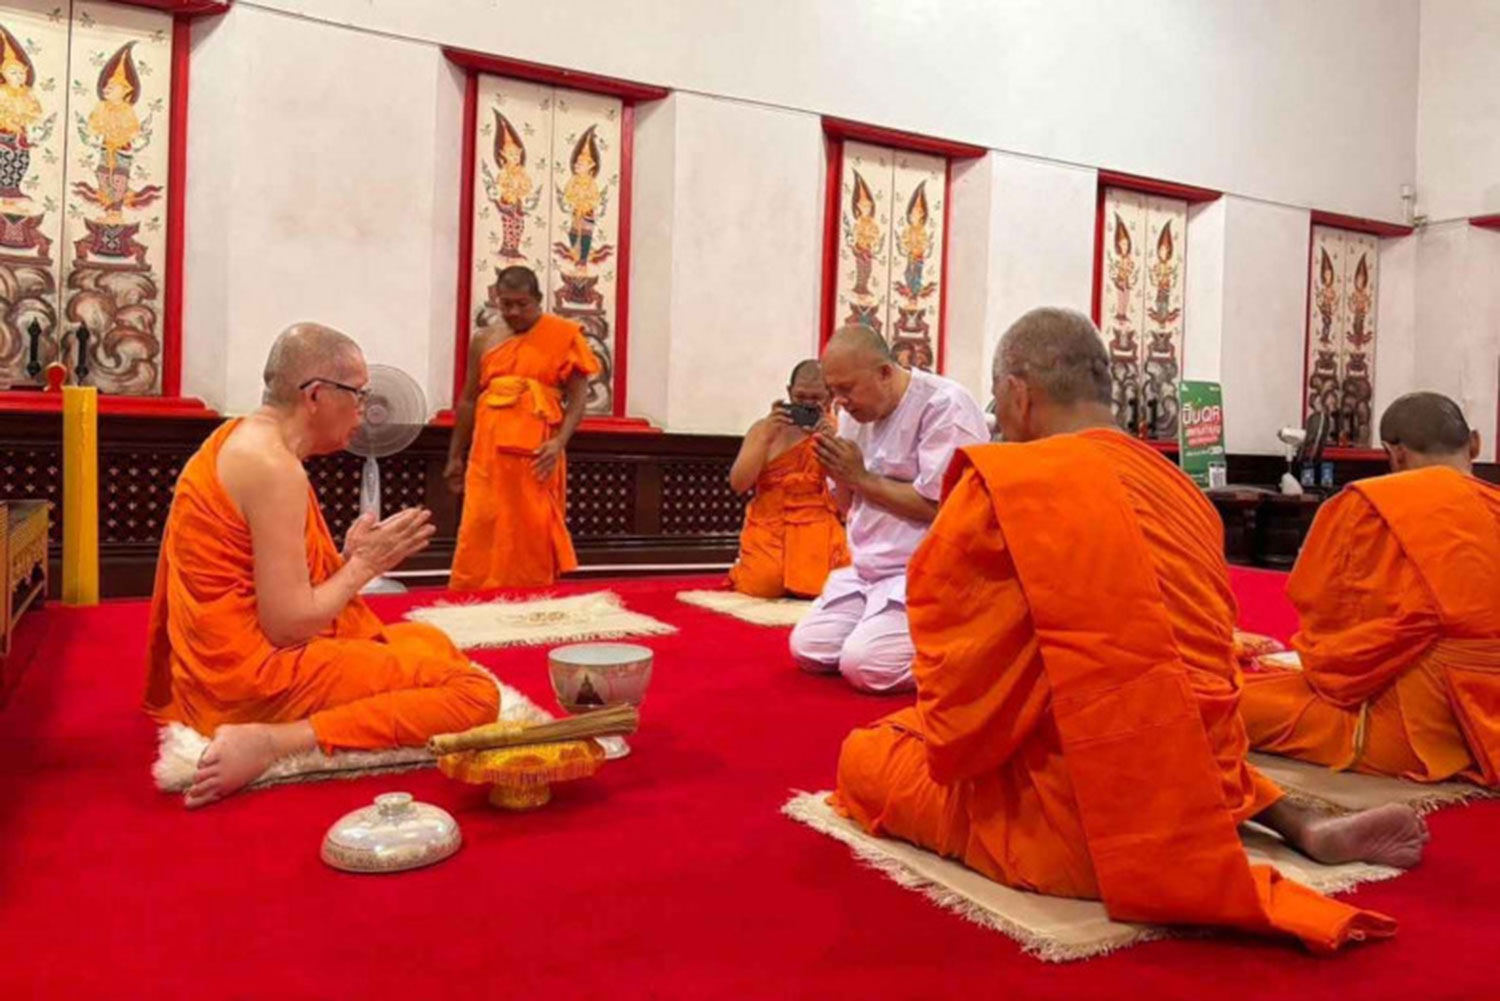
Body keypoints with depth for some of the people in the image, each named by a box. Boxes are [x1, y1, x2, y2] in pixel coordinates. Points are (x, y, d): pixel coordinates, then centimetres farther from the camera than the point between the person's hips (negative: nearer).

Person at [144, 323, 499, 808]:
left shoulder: (244, 439, 11)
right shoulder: (274, 467, -20)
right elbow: (287, 626, -21)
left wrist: (348, 557, 5)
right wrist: (365, 564, -8)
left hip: (235, 664, 10)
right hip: (256, 675, -10)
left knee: (430, 641, 28)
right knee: (475, 692, -15)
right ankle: (272, 741, -18)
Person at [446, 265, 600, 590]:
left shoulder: (563, 336, 1)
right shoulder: (483, 340, 11)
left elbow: (578, 396, -2)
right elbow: (468, 400, 16)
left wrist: (559, 442, -15)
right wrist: (455, 457, 16)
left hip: (536, 454, -3)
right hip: (488, 453, 3)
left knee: (533, 533, 1)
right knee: (480, 532, 1)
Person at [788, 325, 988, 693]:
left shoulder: (945, 406, -15)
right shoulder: (857, 412, 9)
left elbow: (940, 507, -21)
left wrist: (862, 477, -14)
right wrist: (839, 476, -7)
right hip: (868, 569, 9)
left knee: (863, 664, -23)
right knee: (807, 648, -1)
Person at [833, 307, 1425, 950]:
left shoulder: (999, 486, -13)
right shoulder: (1178, 487, 9)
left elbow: (961, 675, -12)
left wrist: (946, 746, 8)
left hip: (1084, 819, -7)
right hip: (1199, 794, 8)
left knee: (865, 757, 11)